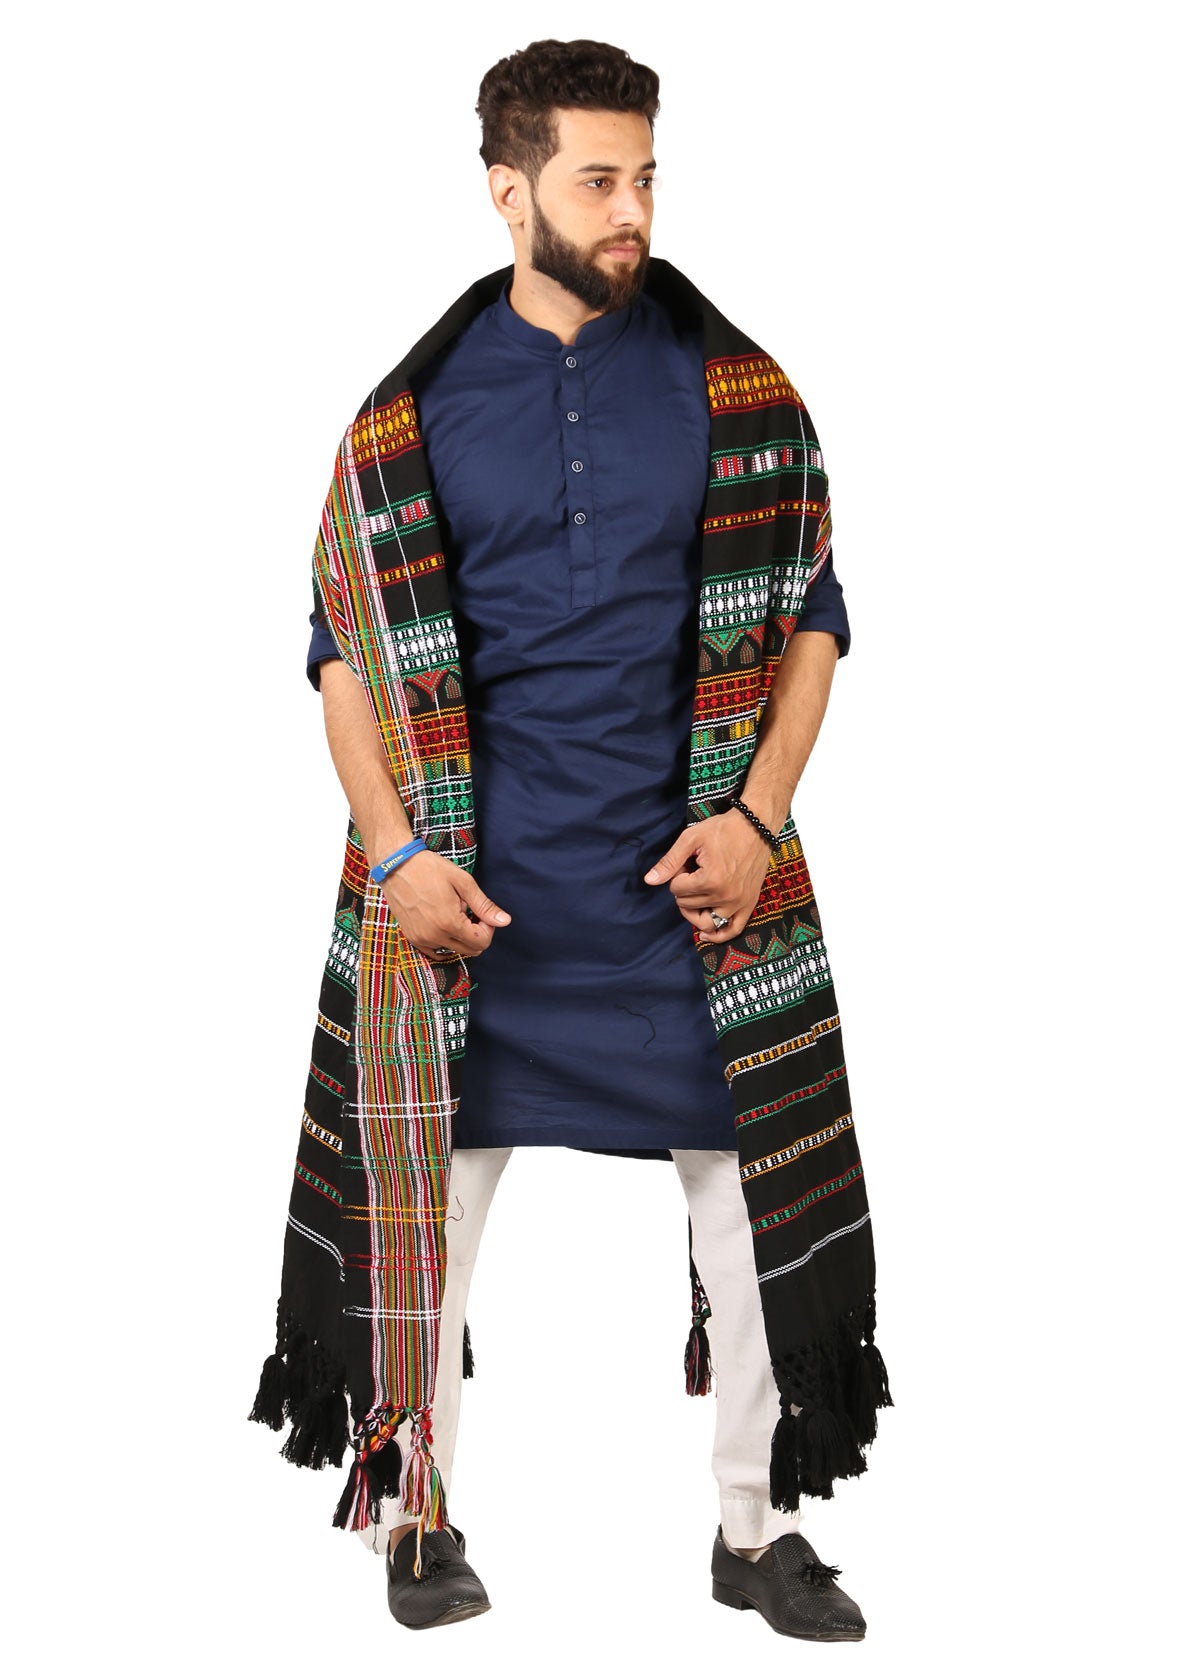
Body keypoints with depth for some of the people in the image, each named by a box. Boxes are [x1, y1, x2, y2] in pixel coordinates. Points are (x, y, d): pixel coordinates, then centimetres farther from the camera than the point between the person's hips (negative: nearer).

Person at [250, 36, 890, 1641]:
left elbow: (811, 618, 5)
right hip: (473, 882, 0)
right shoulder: (415, 408, 2)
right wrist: (398, 855, -7)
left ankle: (758, 1525, 21)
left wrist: (756, 818, -8)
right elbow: (349, 647, 3)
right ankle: (419, 1516, 24)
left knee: (754, 1197, 5)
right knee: (433, 1195, 6)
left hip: (692, 873, 1)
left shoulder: (738, 391, 3)